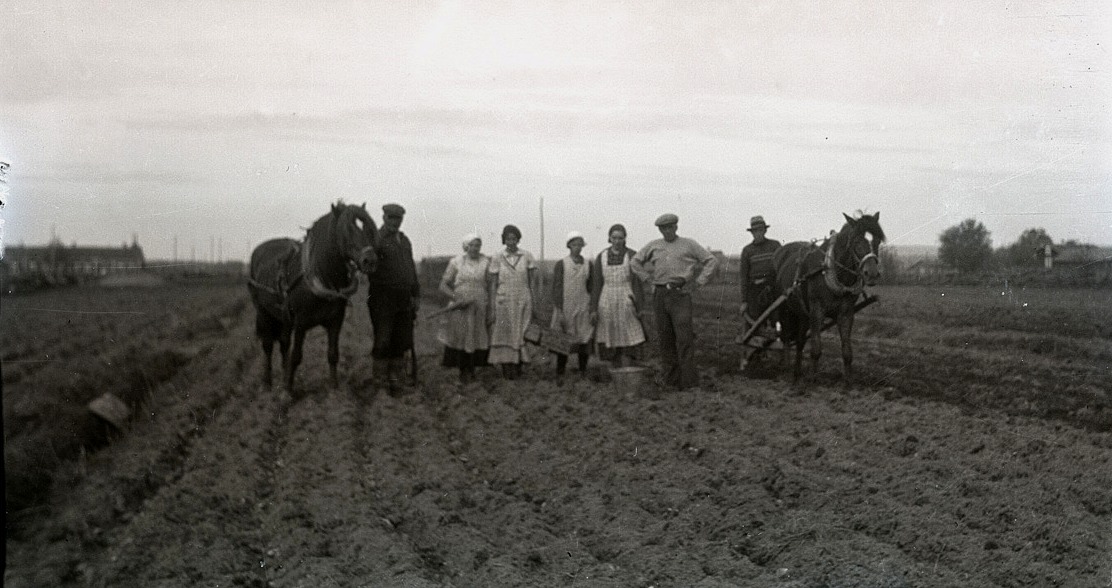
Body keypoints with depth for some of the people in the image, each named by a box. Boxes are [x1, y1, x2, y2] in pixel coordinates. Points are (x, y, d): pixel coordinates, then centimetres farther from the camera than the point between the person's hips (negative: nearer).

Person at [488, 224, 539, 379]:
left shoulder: (527, 256, 1)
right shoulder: (497, 258, 0)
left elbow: (533, 282, 4)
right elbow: (493, 285, 2)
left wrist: (534, 305, 0)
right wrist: (491, 309, -3)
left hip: (523, 302, 0)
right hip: (504, 302, 0)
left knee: (520, 336, -1)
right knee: (504, 336, -1)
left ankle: (518, 368, 7)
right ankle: (506, 369, 4)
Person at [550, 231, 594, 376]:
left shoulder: (588, 265, 7)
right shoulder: (561, 264, -1)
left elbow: (591, 288, 11)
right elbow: (556, 288, -4)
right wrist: (559, 311, -11)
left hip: (583, 309, 2)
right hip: (565, 308, -2)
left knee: (584, 342, -1)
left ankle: (583, 374, 8)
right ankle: (559, 375, 6)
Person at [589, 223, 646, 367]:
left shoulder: (633, 256, -1)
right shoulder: (601, 258, 5)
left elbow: (638, 283, -3)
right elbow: (596, 285, 4)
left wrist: (641, 308, -8)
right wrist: (593, 309, -2)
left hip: (627, 303, -2)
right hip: (607, 303, 2)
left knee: (627, 341, -7)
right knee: (611, 343, 5)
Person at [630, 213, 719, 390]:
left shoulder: (689, 244, 5)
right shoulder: (653, 246, 12)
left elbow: (712, 261, 7)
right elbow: (635, 262, 21)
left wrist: (698, 282, -1)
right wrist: (649, 279, 10)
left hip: (680, 295, -3)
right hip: (659, 294, 3)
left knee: (684, 337, -10)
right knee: (665, 337, 4)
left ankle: (688, 380, -9)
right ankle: (671, 378, 10)